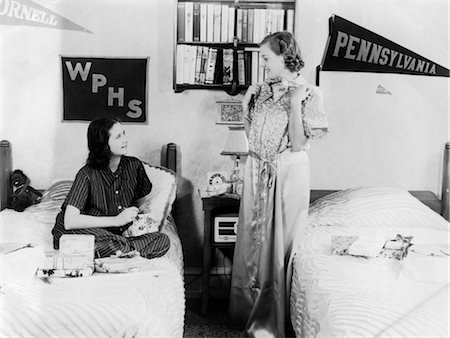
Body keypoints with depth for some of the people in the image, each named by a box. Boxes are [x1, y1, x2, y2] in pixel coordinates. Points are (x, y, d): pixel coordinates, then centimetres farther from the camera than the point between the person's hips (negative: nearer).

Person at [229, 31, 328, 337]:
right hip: (257, 170, 6)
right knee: (253, 235, 12)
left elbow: (298, 144, -16)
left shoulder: (309, 94, -9)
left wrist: (294, 102, -21)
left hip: (288, 171, -6)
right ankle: (249, 309, 28)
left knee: (280, 238, 1)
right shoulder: (260, 90, 8)